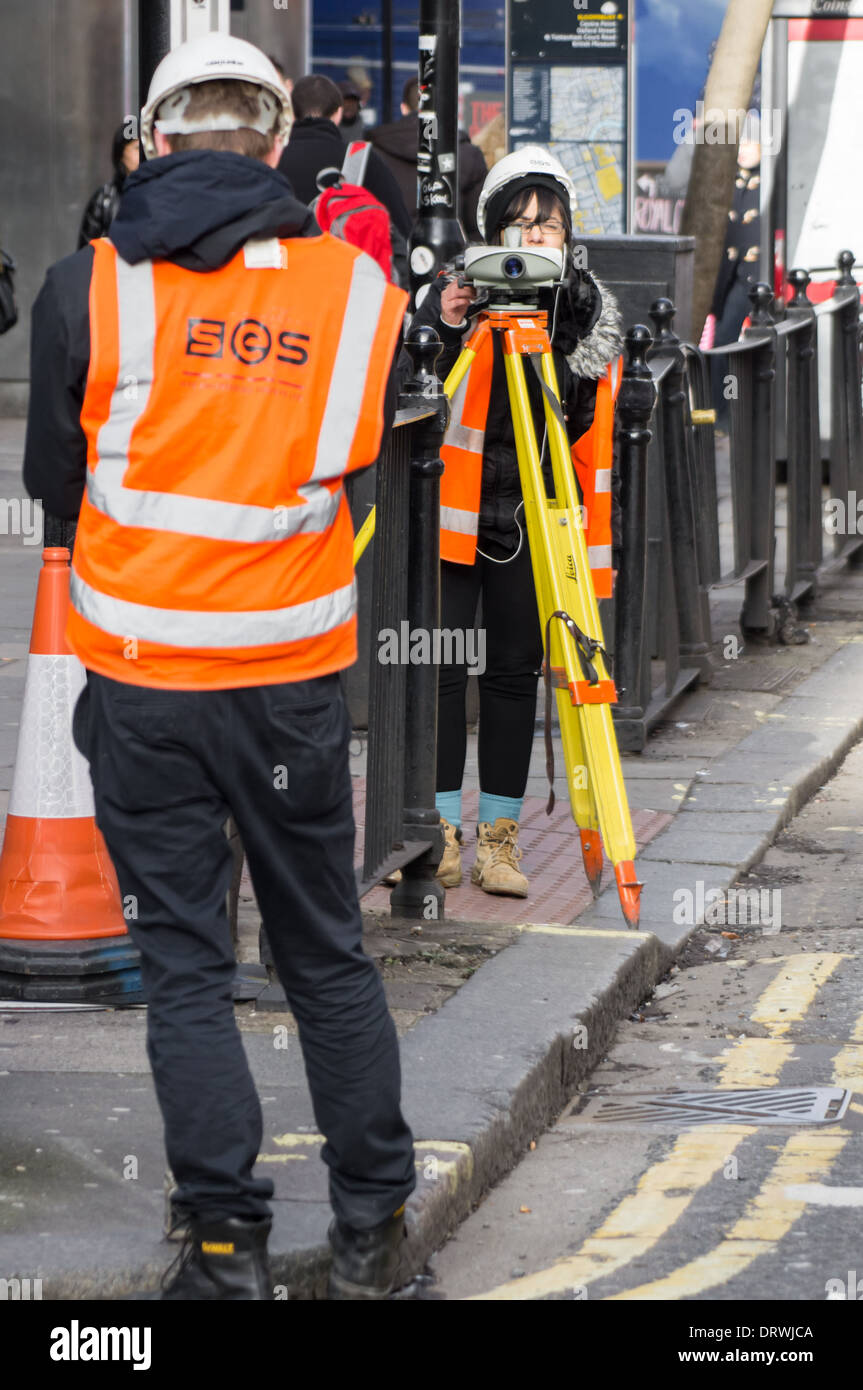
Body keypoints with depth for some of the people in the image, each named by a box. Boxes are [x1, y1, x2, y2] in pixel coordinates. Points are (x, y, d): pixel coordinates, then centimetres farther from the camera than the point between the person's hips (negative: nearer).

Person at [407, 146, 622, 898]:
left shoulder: (586, 307, 4)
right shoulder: (454, 292, -5)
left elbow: (584, 423, 4)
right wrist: (441, 330, -28)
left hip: (530, 517, 2)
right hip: (451, 509, -2)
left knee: (513, 669, 3)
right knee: (441, 665, -5)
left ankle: (499, 836, 10)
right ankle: (441, 833, 3)